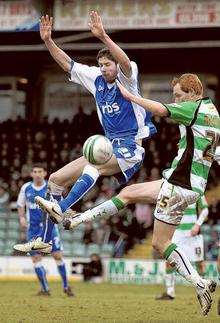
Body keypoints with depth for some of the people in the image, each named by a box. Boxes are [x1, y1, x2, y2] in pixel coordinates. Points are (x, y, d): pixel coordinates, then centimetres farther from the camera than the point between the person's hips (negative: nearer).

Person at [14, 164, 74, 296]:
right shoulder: (26, 188, 2)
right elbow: (21, 205, 14)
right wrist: (22, 217, -2)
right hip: (33, 228, 2)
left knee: (58, 255, -6)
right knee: (36, 257, -4)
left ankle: (66, 286, 11)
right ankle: (45, 289, 6)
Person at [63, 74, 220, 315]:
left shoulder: (195, 108, -13)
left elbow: (159, 109, -25)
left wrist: (129, 95, -13)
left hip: (179, 185, -9)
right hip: (193, 184, 9)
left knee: (160, 243, -2)